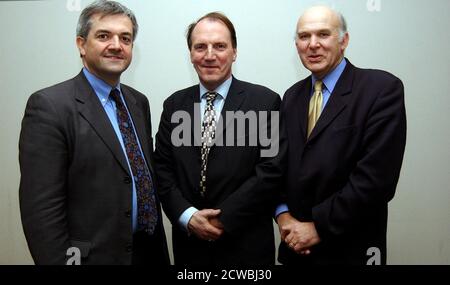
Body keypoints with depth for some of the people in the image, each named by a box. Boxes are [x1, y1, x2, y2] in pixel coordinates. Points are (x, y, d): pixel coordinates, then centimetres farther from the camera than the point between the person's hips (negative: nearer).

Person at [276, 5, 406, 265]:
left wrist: (320, 226, -15)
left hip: (349, 249, -4)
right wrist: (283, 213, -6)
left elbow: (377, 177, -19)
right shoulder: (292, 96, 6)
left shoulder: (383, 88, -12)